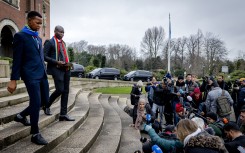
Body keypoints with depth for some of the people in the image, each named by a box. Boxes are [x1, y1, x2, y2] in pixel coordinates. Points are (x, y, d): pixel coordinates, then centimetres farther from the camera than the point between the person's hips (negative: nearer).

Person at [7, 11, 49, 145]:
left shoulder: (38, 39, 19)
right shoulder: (20, 36, -3)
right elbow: (17, 59, -8)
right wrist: (13, 80, -11)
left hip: (42, 74, 8)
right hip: (31, 75, -8)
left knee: (45, 100, 11)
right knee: (36, 102, -7)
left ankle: (21, 115, 34)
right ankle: (35, 134, 7)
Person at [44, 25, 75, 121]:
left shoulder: (63, 42, 19)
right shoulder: (50, 42, -1)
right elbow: (44, 56, -7)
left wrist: (68, 63, 8)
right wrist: (56, 62, -16)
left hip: (65, 69, 7)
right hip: (56, 69, -7)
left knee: (65, 91, 2)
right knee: (60, 90, -14)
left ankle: (63, 114, 8)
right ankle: (46, 105, 14)